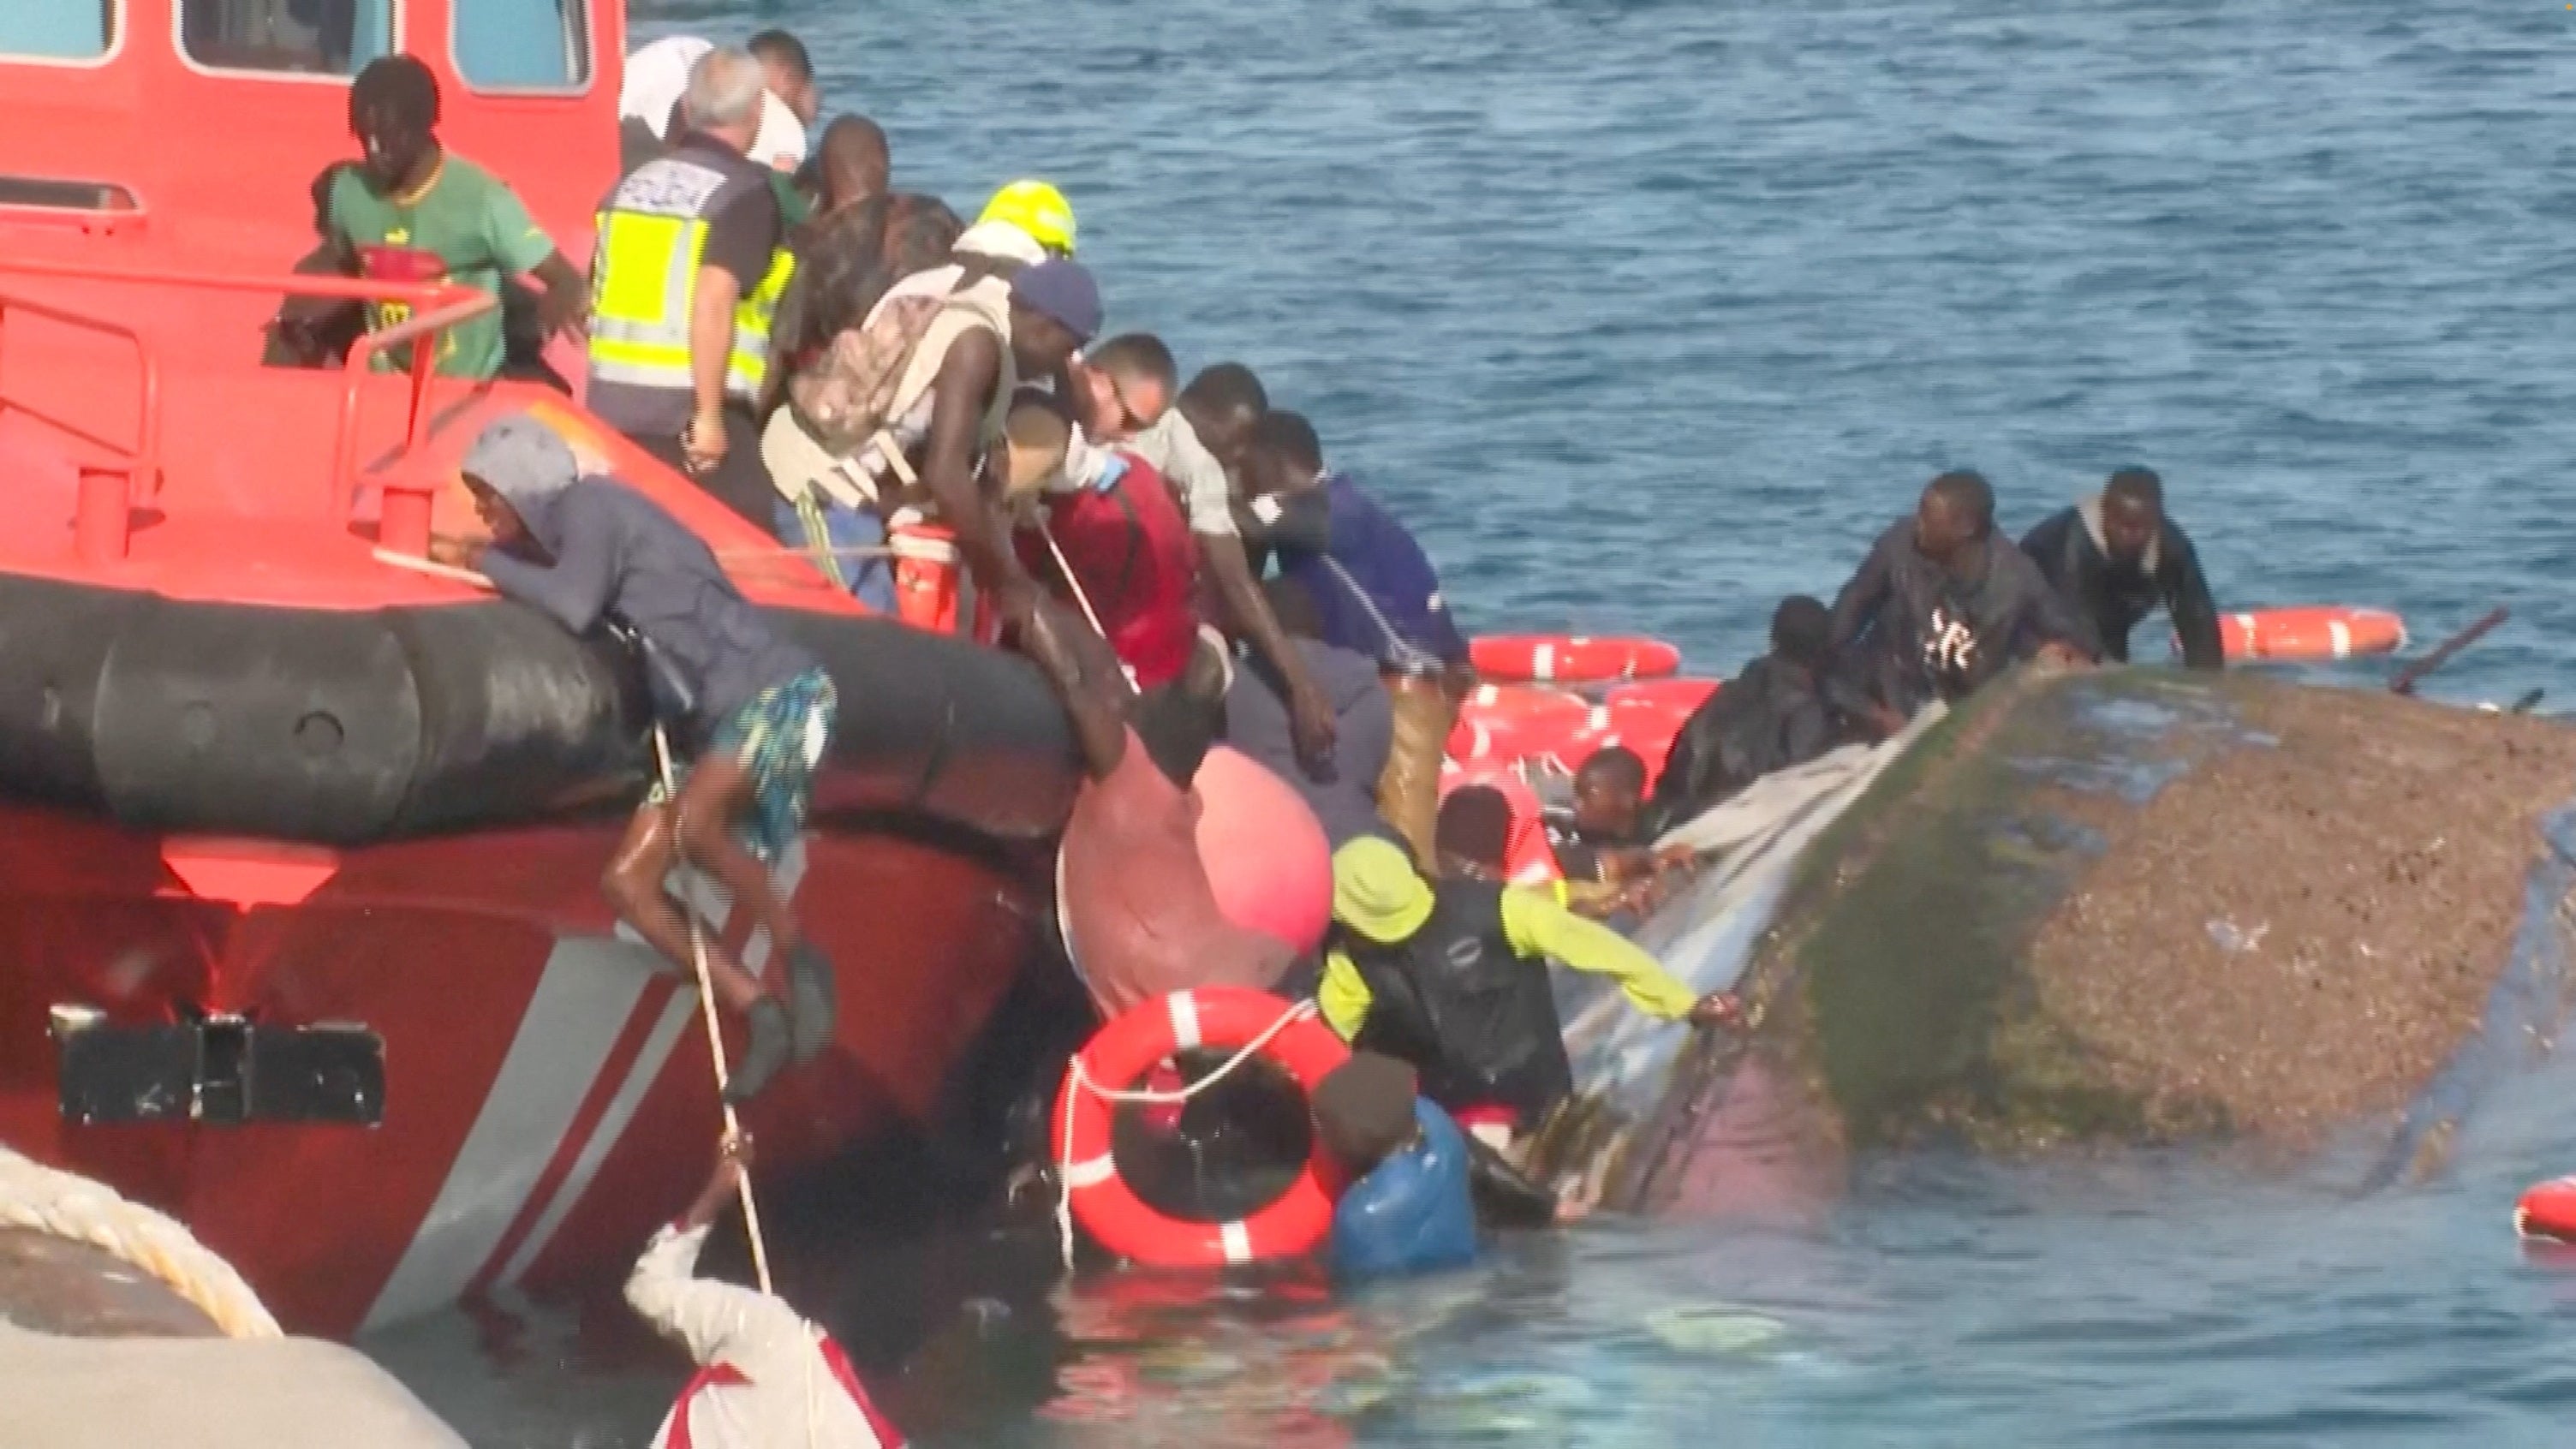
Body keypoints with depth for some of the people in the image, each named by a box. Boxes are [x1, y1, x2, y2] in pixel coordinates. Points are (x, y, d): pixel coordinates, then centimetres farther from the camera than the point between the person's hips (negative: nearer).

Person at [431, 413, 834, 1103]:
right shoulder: (570, 531, 18)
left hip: (772, 691, -10)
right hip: (711, 724, 10)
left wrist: (483, 561, -11)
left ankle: (800, 960, -20)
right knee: (629, 880, 0)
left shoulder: (592, 505, -8)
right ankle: (759, 1013, -3)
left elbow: (575, 606, -21)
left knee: (691, 825, -35)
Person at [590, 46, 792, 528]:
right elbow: (713, 299, -20)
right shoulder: (744, 192, -9)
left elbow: (596, 299, 17)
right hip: (688, 410, -7)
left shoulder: (634, 183, 13)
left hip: (610, 402, 7)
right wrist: (708, 413, -20)